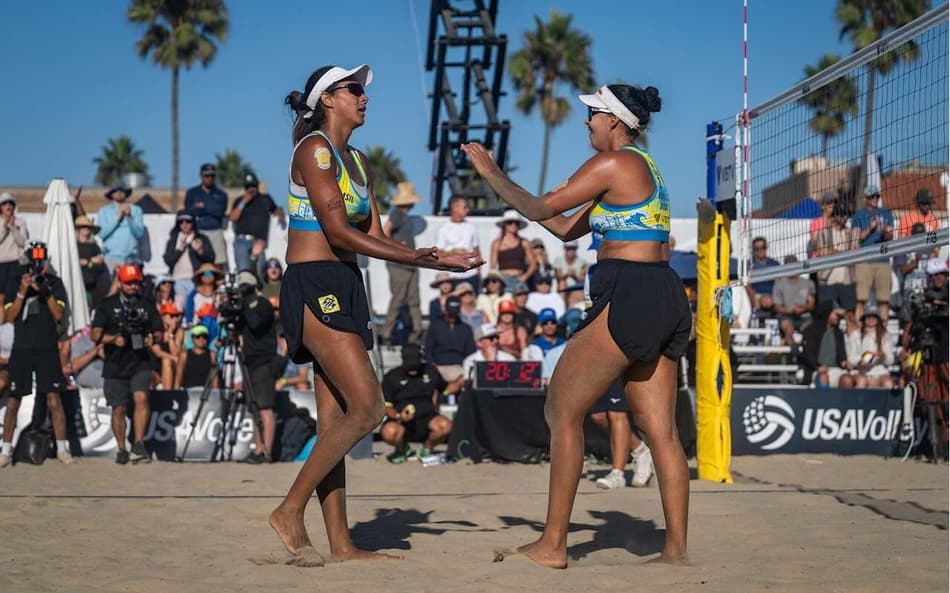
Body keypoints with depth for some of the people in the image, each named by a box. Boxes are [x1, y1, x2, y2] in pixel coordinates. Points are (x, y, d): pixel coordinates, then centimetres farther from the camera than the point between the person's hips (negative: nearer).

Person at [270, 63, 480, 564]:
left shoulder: (356, 160, 19)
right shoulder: (314, 150, -8)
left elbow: (374, 237, 15)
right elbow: (337, 231, -16)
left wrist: (440, 261, 5)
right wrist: (415, 257, -18)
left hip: (343, 288, 9)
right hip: (313, 284, -9)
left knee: (335, 420, 6)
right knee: (367, 408, -16)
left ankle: (340, 545, 7)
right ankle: (290, 511, -8)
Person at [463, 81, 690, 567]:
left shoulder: (613, 163, -8)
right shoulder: (642, 167, 22)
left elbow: (543, 208, -7)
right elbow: (568, 229, 24)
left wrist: (491, 173, 7)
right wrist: (499, 179, 23)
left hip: (628, 298, -10)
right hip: (662, 298, 10)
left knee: (562, 410, -2)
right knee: (660, 431, 7)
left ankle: (553, 545, -1)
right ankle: (676, 549, 5)